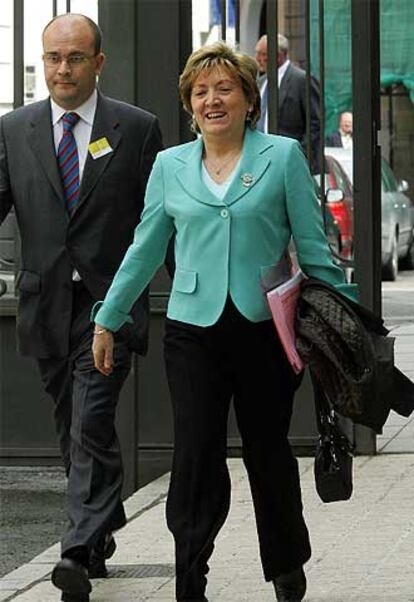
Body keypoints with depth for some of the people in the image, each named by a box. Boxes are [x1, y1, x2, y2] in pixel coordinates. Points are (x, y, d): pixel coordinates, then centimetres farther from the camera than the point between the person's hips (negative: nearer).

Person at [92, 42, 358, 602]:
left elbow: (312, 244, 1)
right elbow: (145, 249, 14)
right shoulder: (169, 165, 8)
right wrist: (107, 320, 14)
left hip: (266, 326, -1)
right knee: (195, 458, -6)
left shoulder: (283, 156, 0)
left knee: (268, 451, 12)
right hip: (193, 329, 1)